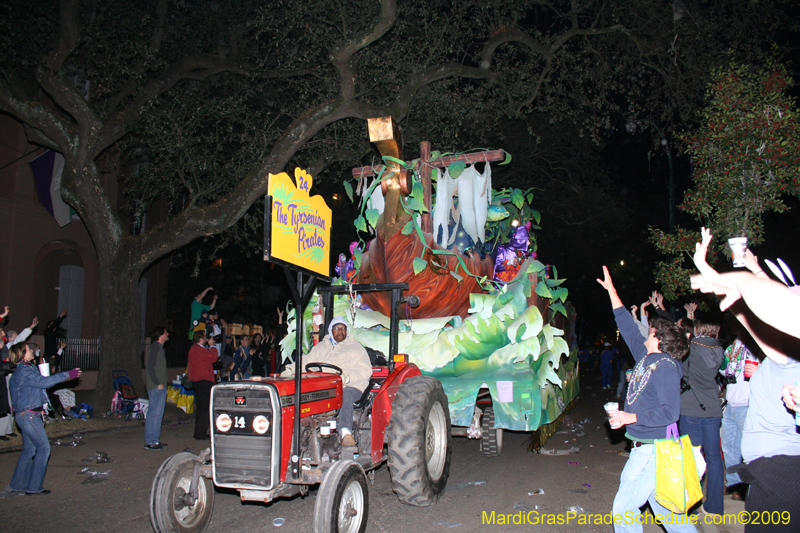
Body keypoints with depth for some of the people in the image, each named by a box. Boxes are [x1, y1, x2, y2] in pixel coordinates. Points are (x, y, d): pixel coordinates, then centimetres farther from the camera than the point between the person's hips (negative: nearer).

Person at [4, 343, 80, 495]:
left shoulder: (28, 368, 15)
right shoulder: (24, 371, -16)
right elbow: (44, 381, -27)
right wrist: (68, 375, -24)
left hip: (30, 415, 10)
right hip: (28, 415, -10)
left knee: (29, 450, 14)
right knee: (43, 448, -6)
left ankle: (17, 485, 22)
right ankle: (34, 487, 0)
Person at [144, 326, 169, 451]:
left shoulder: (159, 347, 18)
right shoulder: (155, 347, -12)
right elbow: (150, 367, -18)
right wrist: (158, 384, -19)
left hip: (160, 386, 10)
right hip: (156, 387, -10)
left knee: (158, 414, 13)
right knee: (154, 413, -7)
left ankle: (155, 440, 19)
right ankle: (150, 442, -2)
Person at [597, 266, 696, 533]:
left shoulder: (665, 368, -17)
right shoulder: (646, 357, 8)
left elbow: (670, 412, -23)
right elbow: (628, 326, 17)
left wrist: (630, 417, -21)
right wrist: (611, 290, 21)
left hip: (652, 448, -9)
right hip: (645, 445, 9)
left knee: (624, 508, -7)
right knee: (662, 505, 16)